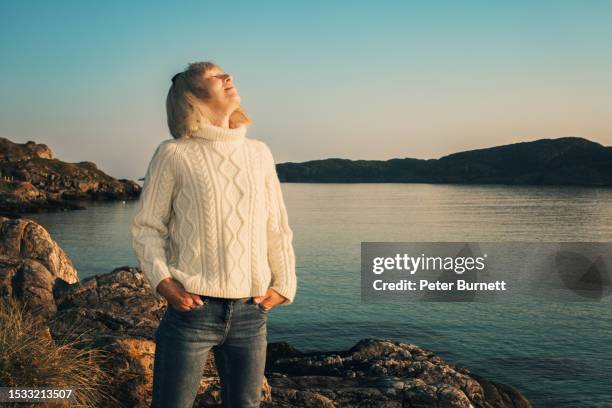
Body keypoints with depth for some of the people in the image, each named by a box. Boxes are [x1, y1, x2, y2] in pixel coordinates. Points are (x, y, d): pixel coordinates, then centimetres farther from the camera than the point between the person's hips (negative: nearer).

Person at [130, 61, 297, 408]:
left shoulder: (259, 152, 9)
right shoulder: (174, 154, -2)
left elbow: (277, 228, 12)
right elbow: (146, 227, 1)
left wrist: (284, 285, 4)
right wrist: (162, 281, -12)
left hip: (252, 313, 4)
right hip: (192, 308, -3)